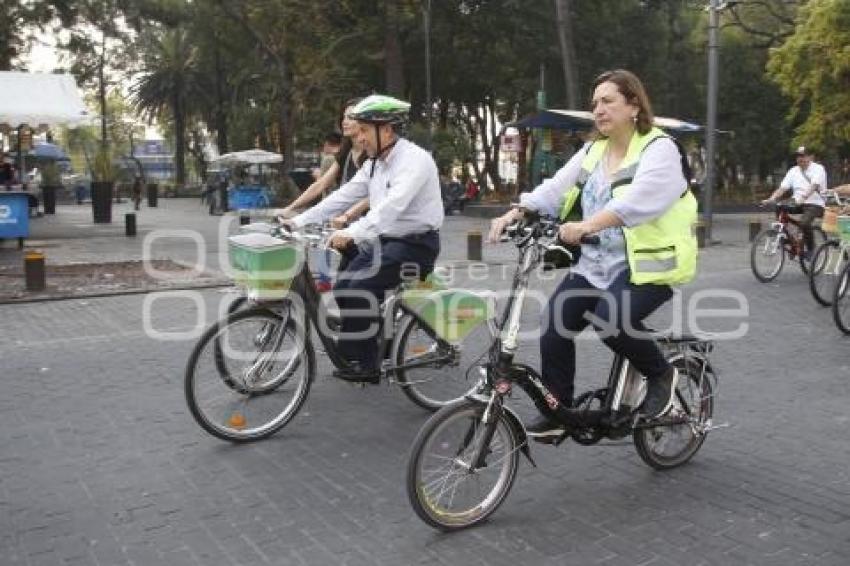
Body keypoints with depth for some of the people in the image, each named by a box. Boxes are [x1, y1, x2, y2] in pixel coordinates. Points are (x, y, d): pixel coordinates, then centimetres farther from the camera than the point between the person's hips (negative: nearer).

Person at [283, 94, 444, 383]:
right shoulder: (375, 163, 8)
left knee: (361, 288, -21)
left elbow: (392, 206, -33)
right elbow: (343, 196, 6)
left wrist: (351, 234, -43)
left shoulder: (414, 159, -19)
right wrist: (298, 221, -1)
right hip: (385, 240, 8)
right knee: (343, 289, -2)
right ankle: (351, 354, 14)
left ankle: (366, 365, -7)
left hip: (415, 244, -8)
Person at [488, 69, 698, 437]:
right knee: (554, 324, -8)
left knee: (609, 322, -27)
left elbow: (636, 202, -27)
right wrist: (513, 214, -16)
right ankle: (556, 413, 8)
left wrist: (587, 225, -41)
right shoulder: (592, 152, 14)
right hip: (596, 264, 7)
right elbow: (554, 189, 1)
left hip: (646, 264, -6)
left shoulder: (659, 149, -8)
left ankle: (661, 374, 3)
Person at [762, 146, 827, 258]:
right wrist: (771, 199, -16)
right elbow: (782, 188, 2)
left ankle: (810, 249, -8)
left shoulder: (818, 168, -4)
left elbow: (814, 186, -22)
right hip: (797, 204, 6)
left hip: (815, 204, -6)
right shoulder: (793, 171, 12)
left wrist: (803, 197, -40)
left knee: (804, 222, -32)